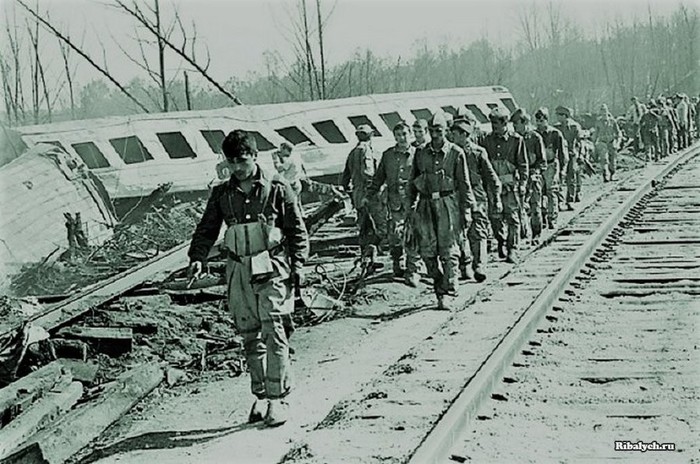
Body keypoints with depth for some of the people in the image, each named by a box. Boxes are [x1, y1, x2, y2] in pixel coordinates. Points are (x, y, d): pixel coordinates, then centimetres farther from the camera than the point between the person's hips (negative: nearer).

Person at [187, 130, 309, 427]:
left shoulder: (277, 189, -1)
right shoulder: (222, 194, 9)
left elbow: (297, 231, 2)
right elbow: (207, 230, 9)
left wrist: (296, 265, -7)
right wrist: (197, 258, -9)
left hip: (271, 269, -4)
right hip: (239, 271, 4)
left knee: (274, 333, -10)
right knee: (250, 336, 9)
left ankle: (277, 398, -3)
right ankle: (261, 395, 20)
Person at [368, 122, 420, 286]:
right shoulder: (388, 155, 11)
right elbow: (379, 177, 16)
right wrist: (369, 194, 9)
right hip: (395, 201, 2)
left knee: (412, 238, -3)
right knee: (394, 236, -1)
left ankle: (412, 271, 3)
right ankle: (398, 266, 18)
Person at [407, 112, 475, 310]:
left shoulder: (455, 153, 0)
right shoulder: (420, 153, 10)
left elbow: (464, 184, 2)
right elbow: (413, 182, 16)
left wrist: (466, 210, -1)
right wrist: (412, 206, 10)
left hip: (447, 203, -3)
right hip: (426, 204, 3)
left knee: (448, 250, -6)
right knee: (427, 250, 1)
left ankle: (446, 293, -4)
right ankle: (439, 285, 17)